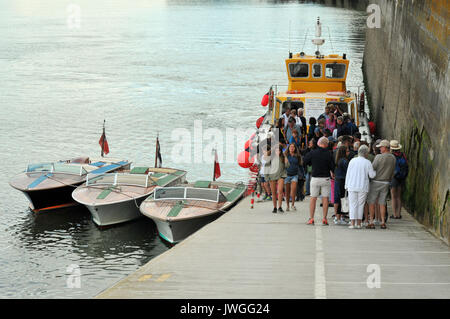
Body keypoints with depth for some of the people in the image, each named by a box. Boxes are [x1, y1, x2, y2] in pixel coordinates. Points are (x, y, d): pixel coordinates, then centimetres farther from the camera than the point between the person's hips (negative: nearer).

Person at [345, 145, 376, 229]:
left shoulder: (352, 161, 1)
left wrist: (347, 185, 9)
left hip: (352, 186, 1)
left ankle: (352, 223, -3)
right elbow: (372, 175, 0)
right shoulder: (368, 163, -4)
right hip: (363, 187, -1)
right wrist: (375, 171, 21)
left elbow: (348, 174, 3)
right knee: (360, 205, 9)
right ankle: (358, 223, 8)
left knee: (353, 205, 3)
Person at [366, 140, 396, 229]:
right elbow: (392, 172, 9)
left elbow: (372, 168, -12)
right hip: (386, 183, 5)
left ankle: (371, 222, 1)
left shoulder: (379, 157, -15)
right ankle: (383, 222, 6)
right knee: (382, 203, 9)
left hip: (375, 182, -5)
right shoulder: (393, 158, 3)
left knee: (371, 203, 3)